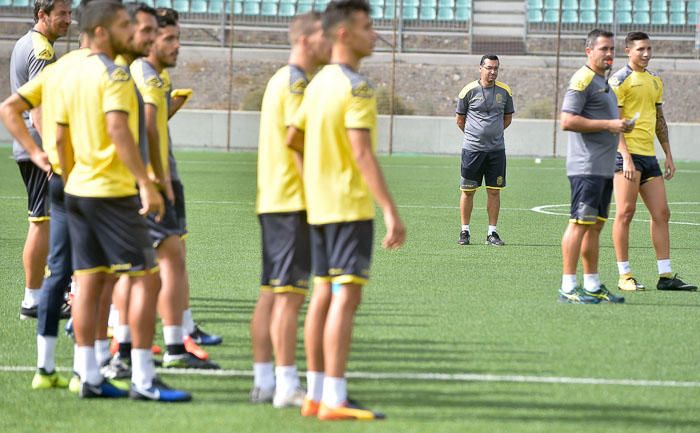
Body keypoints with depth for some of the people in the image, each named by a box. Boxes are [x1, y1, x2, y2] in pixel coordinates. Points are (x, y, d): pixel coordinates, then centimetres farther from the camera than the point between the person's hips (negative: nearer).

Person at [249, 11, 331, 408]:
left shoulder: (281, 80, 17)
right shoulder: (296, 83, -13)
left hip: (272, 200, 10)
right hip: (293, 201, -10)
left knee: (271, 293, 10)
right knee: (290, 294, -9)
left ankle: (264, 382, 12)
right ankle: (286, 386, -10)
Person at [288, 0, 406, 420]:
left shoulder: (319, 82, 12)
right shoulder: (357, 87, -16)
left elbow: (293, 137, 20)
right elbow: (362, 154, -23)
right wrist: (392, 212, -25)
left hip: (320, 206, 9)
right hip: (350, 206, -9)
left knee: (324, 294, 11)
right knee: (347, 295, -9)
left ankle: (317, 394, 14)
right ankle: (335, 399, -12)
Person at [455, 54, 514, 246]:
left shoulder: (504, 91, 5)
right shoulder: (469, 90, -3)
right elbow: (460, 119, 8)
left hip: (496, 149, 2)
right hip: (472, 149, -2)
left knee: (494, 191, 2)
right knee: (467, 191, 1)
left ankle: (492, 233, 9)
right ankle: (465, 231, 11)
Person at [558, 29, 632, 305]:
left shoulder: (602, 81, 21)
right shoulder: (583, 79, -10)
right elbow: (567, 121, -18)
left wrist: (619, 126, 13)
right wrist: (608, 125, -18)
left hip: (604, 168, 10)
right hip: (586, 167, -10)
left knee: (596, 224, 11)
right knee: (580, 223, -11)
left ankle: (592, 286, 15)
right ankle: (568, 289, -11)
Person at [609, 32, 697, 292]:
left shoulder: (655, 81, 17)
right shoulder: (620, 80, -6)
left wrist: (668, 155, 18)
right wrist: (625, 157, -19)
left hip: (649, 154, 8)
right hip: (627, 153, -8)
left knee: (661, 213, 4)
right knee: (625, 212, -6)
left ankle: (665, 276, 6)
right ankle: (624, 276, -3)